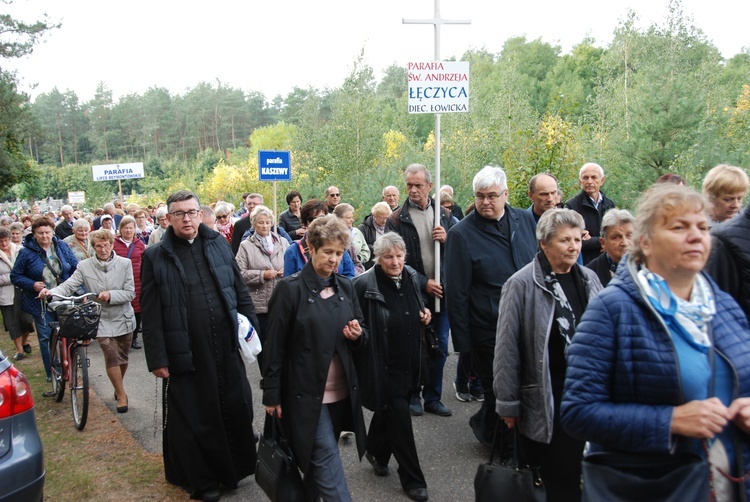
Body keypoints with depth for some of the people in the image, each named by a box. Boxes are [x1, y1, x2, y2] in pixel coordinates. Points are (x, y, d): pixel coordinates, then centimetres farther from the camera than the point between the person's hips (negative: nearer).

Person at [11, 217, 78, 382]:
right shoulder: (26, 252, -4)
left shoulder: (62, 247, 2)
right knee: (46, 338, 3)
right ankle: (52, 373, 15)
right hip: (41, 303, -2)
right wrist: (32, 285, -15)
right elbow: (15, 276, 2)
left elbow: (76, 268, 7)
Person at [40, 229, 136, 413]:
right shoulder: (84, 266, -4)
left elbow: (131, 293, -9)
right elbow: (69, 286, -13)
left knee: (123, 357, 15)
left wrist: (111, 295, -24)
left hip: (124, 318, 1)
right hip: (102, 319, -1)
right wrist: (52, 292, -32)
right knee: (111, 357, -11)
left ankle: (119, 387, 41)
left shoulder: (124, 263, -6)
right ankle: (121, 395, 7)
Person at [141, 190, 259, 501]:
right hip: (186, 353, -3)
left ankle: (232, 469, 33)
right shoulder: (155, 257, -3)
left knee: (236, 409, 12)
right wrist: (157, 359, -7)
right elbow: (151, 314, -4)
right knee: (193, 418, 9)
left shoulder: (219, 245, 7)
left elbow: (240, 292, 11)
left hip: (227, 347, 3)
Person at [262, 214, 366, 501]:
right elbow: (274, 346, -10)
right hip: (306, 393, -5)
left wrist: (358, 336, -9)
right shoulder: (291, 289, -12)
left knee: (318, 460, 17)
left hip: (342, 392, 6)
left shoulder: (345, 288, 5)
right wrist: (272, 394, -9)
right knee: (327, 461, -2)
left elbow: (360, 341, 14)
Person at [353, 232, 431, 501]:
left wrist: (425, 313, 1)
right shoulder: (364, 284, -19)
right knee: (400, 417, -2)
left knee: (389, 409, 21)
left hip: (409, 360, 6)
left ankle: (376, 452, 46)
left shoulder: (411, 277, 1)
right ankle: (412, 479, 15)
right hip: (382, 364, -6)